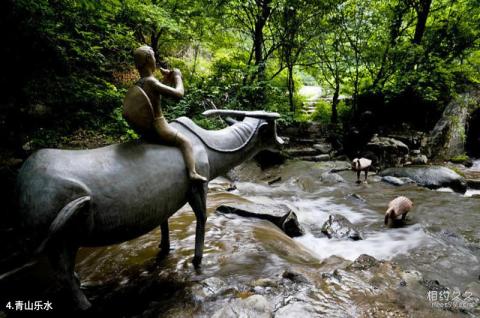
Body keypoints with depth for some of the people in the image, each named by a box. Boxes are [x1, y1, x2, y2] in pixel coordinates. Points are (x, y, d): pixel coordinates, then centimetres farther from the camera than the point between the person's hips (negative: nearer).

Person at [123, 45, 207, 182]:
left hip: (144, 130, 8)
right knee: (185, 142, 5)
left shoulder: (137, 85, 3)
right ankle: (192, 173, -6)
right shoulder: (152, 83, -23)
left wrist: (165, 81, 13)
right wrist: (177, 76, -7)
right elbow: (179, 93, -24)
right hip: (159, 129, -8)